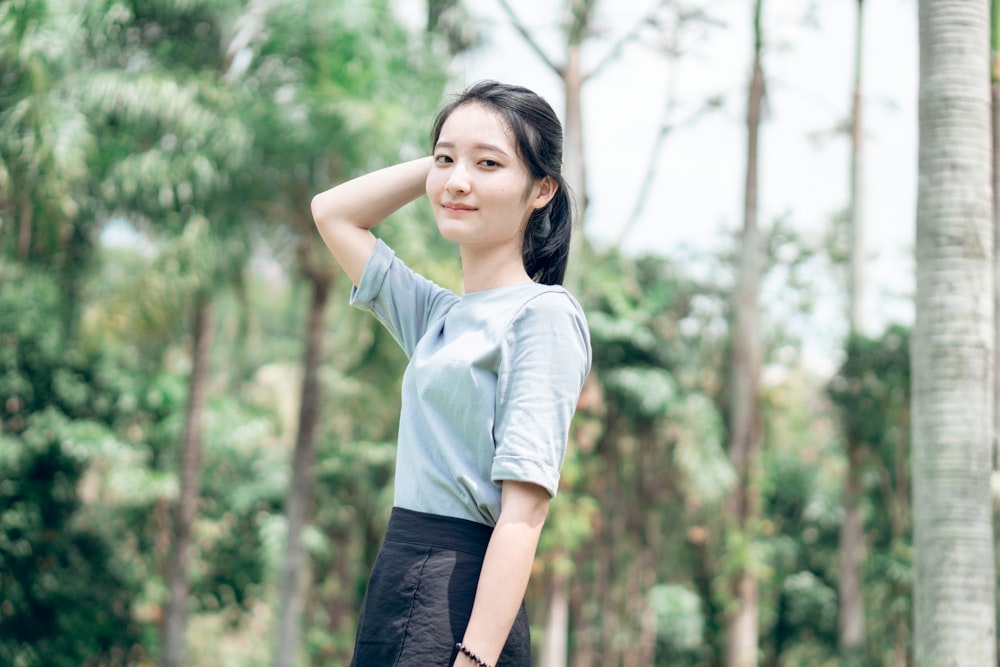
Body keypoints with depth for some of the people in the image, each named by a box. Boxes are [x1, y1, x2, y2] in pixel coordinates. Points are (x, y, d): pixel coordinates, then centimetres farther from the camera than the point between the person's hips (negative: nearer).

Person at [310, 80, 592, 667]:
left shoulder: (544, 315, -7)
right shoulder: (439, 317, 16)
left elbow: (523, 515, -15)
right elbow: (332, 212, 29)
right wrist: (441, 158, 19)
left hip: (461, 610, -7)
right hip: (395, 596, 8)